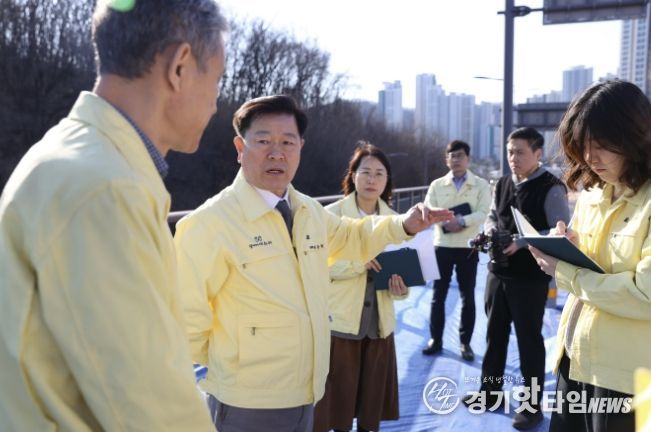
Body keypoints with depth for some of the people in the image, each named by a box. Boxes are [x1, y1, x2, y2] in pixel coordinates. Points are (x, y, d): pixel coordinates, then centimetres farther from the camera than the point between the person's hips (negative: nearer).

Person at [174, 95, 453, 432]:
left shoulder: (309, 211, 4)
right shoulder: (210, 223, -20)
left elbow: (348, 236, 21)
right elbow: (186, 316, -17)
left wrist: (403, 224, 7)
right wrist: (226, 360, -3)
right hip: (249, 404, -7)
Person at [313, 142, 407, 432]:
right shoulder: (331, 214, -7)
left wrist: (401, 288, -10)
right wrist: (357, 262, -25)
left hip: (379, 323, 4)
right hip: (339, 321, -4)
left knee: (373, 399, 14)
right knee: (338, 397, 5)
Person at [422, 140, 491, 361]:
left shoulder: (481, 185, 0)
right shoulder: (437, 185, 5)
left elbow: (483, 213, -12)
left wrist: (461, 221, -25)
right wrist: (446, 223, -20)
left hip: (468, 247, -1)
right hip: (442, 245, 2)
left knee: (467, 297, 6)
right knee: (438, 295, 7)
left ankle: (465, 342, 19)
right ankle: (436, 340, 19)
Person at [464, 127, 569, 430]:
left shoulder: (551, 189, -13)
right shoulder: (502, 185, 8)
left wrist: (521, 243, -24)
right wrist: (491, 231, -5)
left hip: (530, 277, -6)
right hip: (498, 271, 7)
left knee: (529, 338, 6)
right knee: (495, 333, 17)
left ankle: (532, 405, 23)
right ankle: (490, 392, 35)